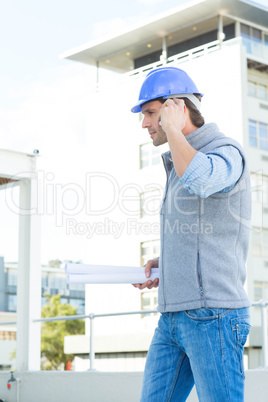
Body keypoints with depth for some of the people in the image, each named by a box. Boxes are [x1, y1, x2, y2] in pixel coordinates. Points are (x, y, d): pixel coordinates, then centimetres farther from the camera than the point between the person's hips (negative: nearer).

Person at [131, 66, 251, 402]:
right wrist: (161, 264, 15)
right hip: (174, 317, 9)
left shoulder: (226, 152, -7)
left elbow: (199, 180, -33)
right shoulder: (180, 165, 22)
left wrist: (173, 128, -16)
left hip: (213, 316, -9)